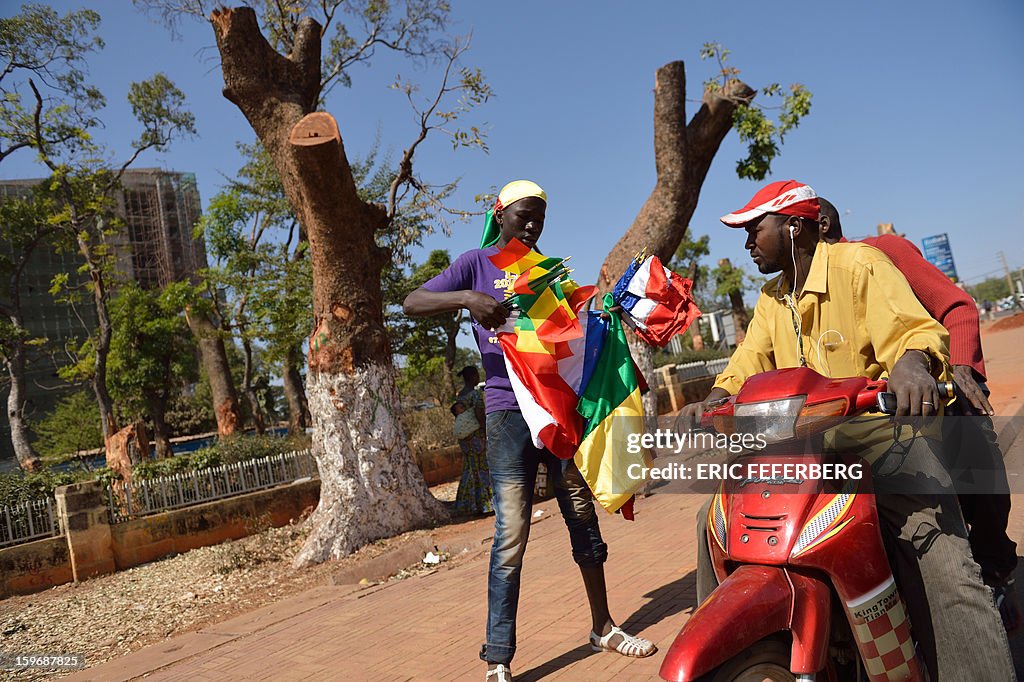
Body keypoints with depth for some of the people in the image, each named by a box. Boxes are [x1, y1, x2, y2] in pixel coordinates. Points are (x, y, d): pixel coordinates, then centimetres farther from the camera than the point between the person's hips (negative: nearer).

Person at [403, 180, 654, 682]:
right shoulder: (477, 263, 4)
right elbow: (412, 302, -9)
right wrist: (467, 298, -26)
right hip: (510, 414, -5)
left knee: (584, 519, 12)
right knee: (511, 538, -7)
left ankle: (603, 627, 29)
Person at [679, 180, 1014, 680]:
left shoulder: (859, 264, -7)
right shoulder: (771, 299, 15)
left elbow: (911, 327, -20)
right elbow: (748, 364, 9)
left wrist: (911, 363, -44)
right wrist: (711, 403, -11)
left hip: (883, 432, -6)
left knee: (945, 573, -23)